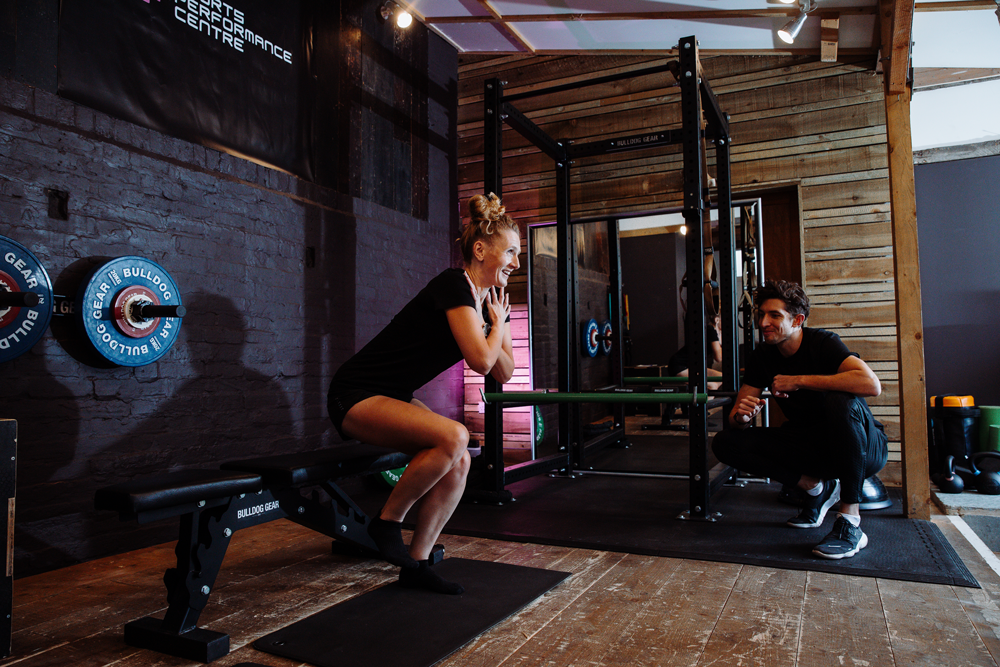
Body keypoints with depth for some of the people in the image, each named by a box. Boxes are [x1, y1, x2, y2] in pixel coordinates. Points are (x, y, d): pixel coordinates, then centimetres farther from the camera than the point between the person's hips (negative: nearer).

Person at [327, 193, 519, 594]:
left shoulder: (494, 302, 9)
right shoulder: (453, 285, -19)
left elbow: (504, 373, 10)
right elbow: (481, 360, -28)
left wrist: (498, 324, -2)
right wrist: (497, 328, -9)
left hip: (394, 399, 9)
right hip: (356, 395, -9)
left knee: (458, 462, -9)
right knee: (453, 437, -28)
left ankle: (416, 565, 5)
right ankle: (387, 523, -7)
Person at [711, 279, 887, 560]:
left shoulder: (823, 343, -18)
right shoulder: (762, 357, -3)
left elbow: (871, 384, -39)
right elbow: (736, 419, -2)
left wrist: (798, 381, -32)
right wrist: (741, 415, -27)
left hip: (863, 448, -5)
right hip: (811, 447, 5)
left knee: (840, 401, -38)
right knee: (726, 443, -12)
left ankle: (850, 523, -26)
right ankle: (816, 487, 1)